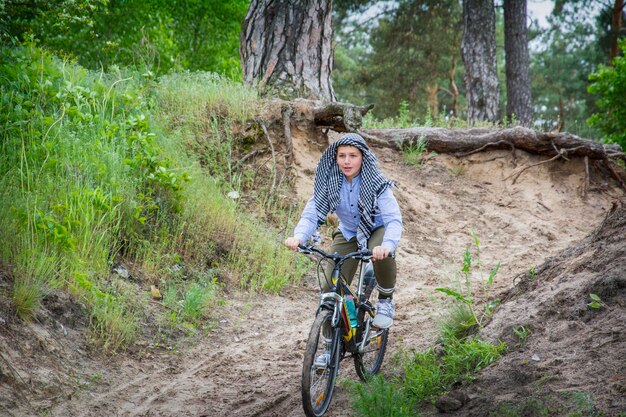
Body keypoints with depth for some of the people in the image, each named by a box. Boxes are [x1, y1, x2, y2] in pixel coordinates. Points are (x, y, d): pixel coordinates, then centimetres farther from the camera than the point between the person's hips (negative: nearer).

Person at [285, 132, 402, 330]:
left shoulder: (376, 183, -27)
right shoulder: (329, 182, -19)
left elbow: (394, 219, -37)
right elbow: (312, 213, -24)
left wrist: (387, 245, -58)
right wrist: (298, 236, -47)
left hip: (376, 229, -3)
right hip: (348, 234, 3)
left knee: (383, 253, -38)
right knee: (330, 290, -11)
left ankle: (386, 301, -10)